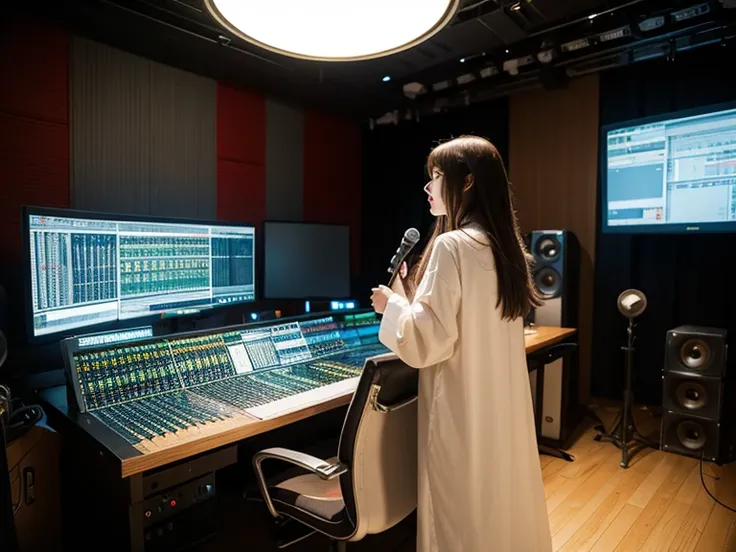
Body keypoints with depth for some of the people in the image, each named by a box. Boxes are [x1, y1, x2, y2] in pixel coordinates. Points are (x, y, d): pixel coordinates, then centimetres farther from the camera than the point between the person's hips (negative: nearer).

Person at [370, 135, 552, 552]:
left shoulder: (451, 245, -19)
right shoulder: (505, 246, 7)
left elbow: (428, 340, -21)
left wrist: (392, 304, -4)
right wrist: (410, 293, 14)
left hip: (462, 410, -8)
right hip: (503, 403, 8)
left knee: (464, 513, 10)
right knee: (504, 496, 22)